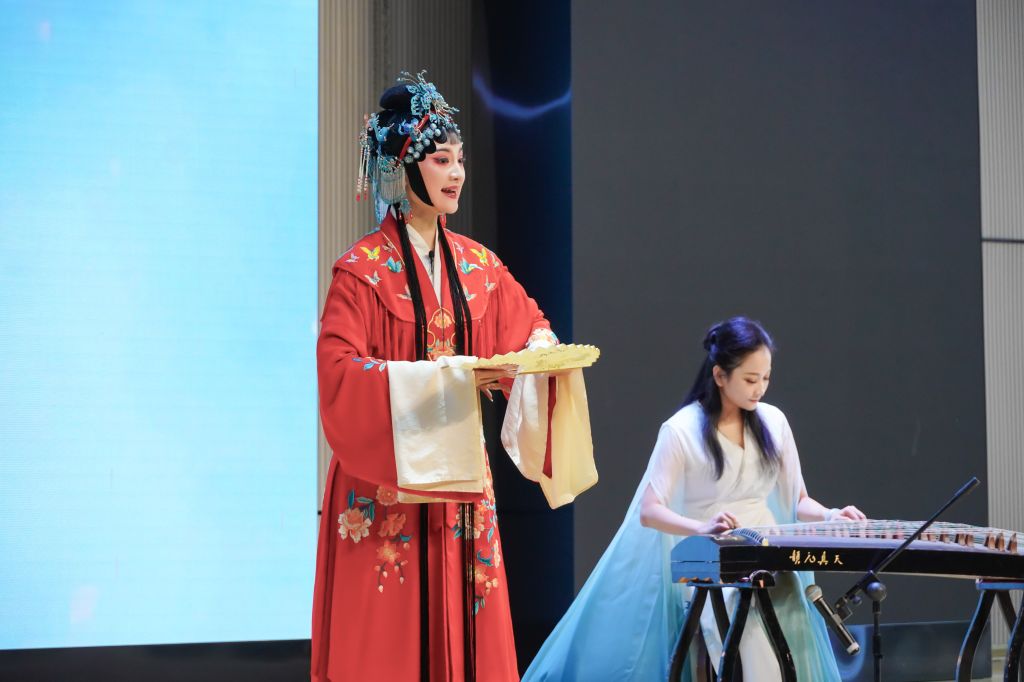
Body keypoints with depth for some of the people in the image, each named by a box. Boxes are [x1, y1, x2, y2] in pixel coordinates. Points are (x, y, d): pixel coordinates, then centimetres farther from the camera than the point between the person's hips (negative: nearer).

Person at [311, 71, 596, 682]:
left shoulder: (479, 265, 10)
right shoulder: (364, 269, -7)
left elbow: (527, 328, 19)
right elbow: (338, 373, -16)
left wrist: (547, 352, -6)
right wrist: (442, 377, -22)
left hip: (460, 482, 5)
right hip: (386, 488, -5)